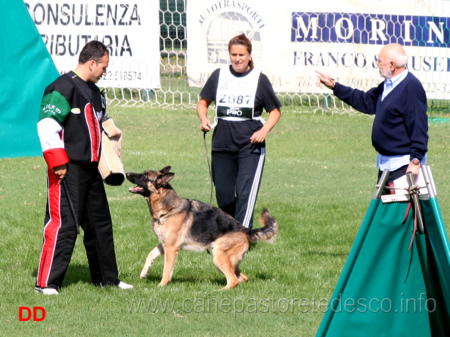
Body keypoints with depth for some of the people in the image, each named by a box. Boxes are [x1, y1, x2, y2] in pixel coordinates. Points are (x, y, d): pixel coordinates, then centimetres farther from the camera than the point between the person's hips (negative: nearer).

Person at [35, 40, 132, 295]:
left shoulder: (94, 92, 17)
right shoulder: (63, 88, -14)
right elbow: (47, 125, -21)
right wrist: (58, 164, -22)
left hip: (91, 169, 10)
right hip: (69, 170, -10)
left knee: (100, 223, 15)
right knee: (63, 225, -11)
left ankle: (107, 278, 26)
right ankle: (47, 282, -8)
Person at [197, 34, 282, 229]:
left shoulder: (259, 79, 1)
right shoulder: (218, 75, 7)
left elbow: (275, 110, 8)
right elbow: (203, 102, 16)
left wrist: (264, 130, -9)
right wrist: (204, 119, -5)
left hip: (251, 147, -3)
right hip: (222, 145, 3)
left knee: (245, 194, -13)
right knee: (224, 196, 8)